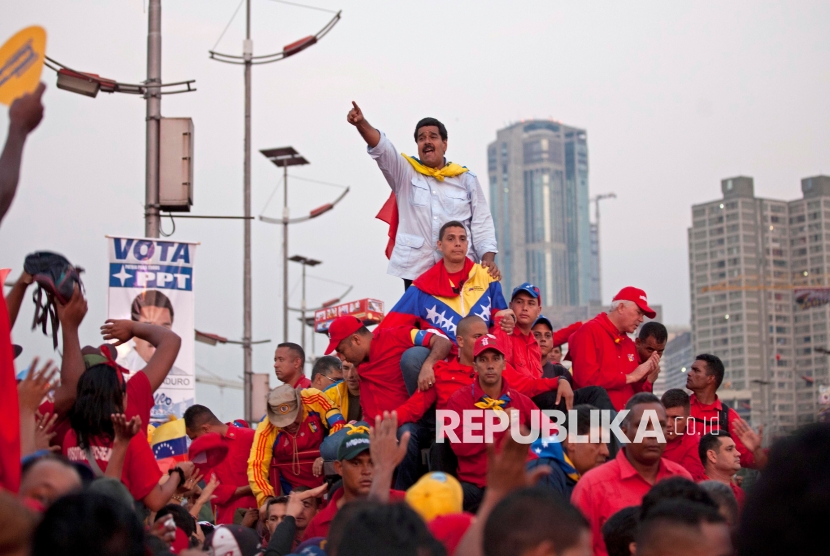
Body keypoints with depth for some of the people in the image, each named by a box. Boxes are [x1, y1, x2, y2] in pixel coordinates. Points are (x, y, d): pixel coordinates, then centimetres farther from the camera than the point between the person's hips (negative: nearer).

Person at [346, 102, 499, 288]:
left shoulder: (466, 179, 12)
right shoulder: (405, 173, 9)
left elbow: (482, 223, 10)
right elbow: (381, 148, -9)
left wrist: (488, 258, -6)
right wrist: (361, 124, -28)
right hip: (416, 271, 0)